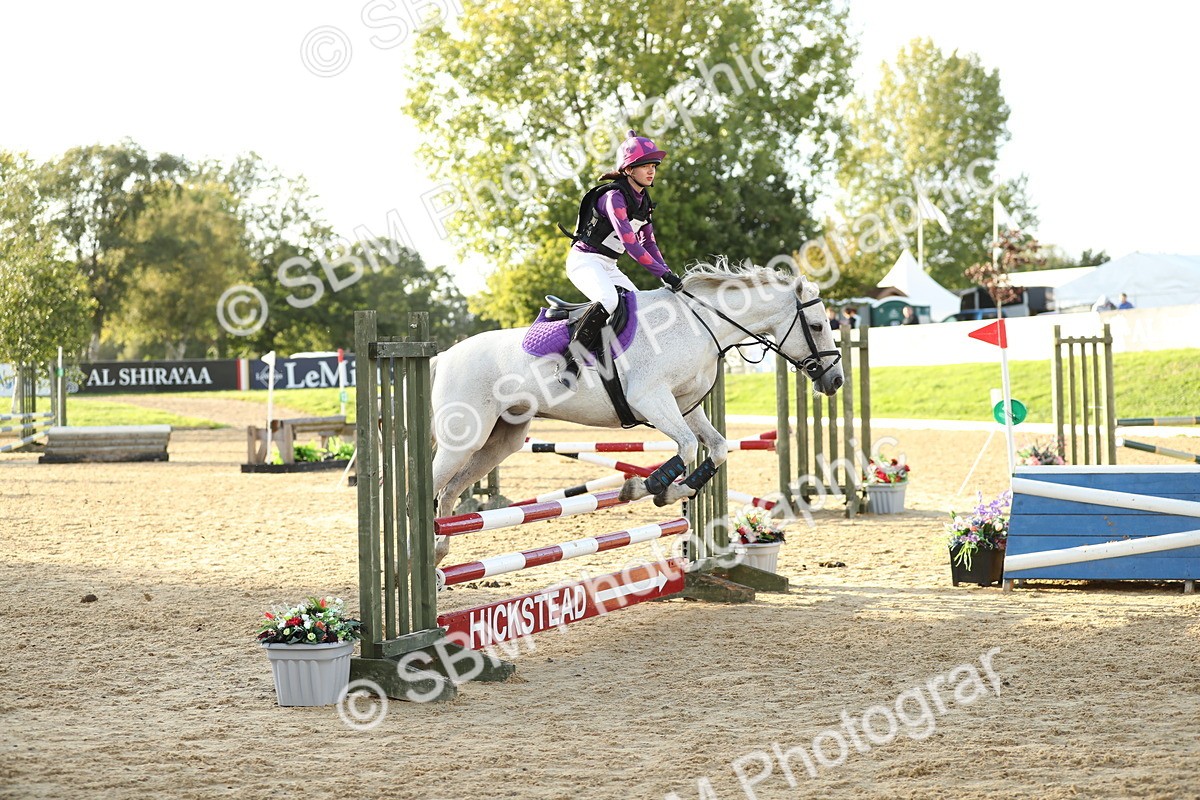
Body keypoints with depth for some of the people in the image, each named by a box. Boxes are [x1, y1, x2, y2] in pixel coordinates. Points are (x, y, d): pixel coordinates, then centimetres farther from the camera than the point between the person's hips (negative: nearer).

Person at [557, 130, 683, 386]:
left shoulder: (644, 201, 8)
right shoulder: (614, 197, -20)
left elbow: (648, 242, 14)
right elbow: (628, 242, -28)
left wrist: (667, 273, -1)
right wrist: (663, 273, -30)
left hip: (608, 266, 10)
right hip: (585, 260, -10)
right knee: (609, 300, -35)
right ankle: (572, 360, -30)